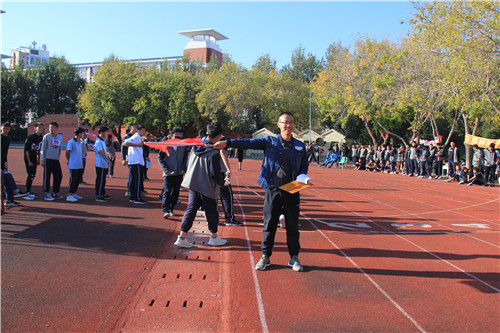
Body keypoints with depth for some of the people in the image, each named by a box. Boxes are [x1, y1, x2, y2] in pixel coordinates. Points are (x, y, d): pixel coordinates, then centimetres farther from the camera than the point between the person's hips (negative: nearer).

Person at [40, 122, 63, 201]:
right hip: (48, 159, -5)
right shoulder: (46, 137, -1)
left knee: (59, 176, 5)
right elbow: (43, 149, -1)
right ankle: (47, 194, 5)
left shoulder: (59, 138, 12)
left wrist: (58, 158, 13)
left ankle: (55, 193, 16)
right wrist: (42, 161, -5)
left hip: (56, 160, 5)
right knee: (47, 177, -2)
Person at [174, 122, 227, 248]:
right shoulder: (214, 153, -20)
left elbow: (188, 164, 12)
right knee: (212, 212, 11)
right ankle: (214, 237, 26)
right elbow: (215, 173, -20)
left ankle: (182, 237, 7)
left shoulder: (195, 147, 2)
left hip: (193, 185, 6)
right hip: (207, 188, -6)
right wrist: (221, 182, -1)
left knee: (190, 210, 11)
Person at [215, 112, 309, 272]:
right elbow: (249, 143, -8)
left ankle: (294, 258, 22)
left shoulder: (300, 146, 8)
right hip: (273, 190, -1)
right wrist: (227, 142, -20)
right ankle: (265, 256, 19)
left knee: (293, 225, 7)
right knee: (269, 224, 5)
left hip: (292, 191, 1)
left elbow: (304, 166, 16)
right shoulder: (270, 141, 2)